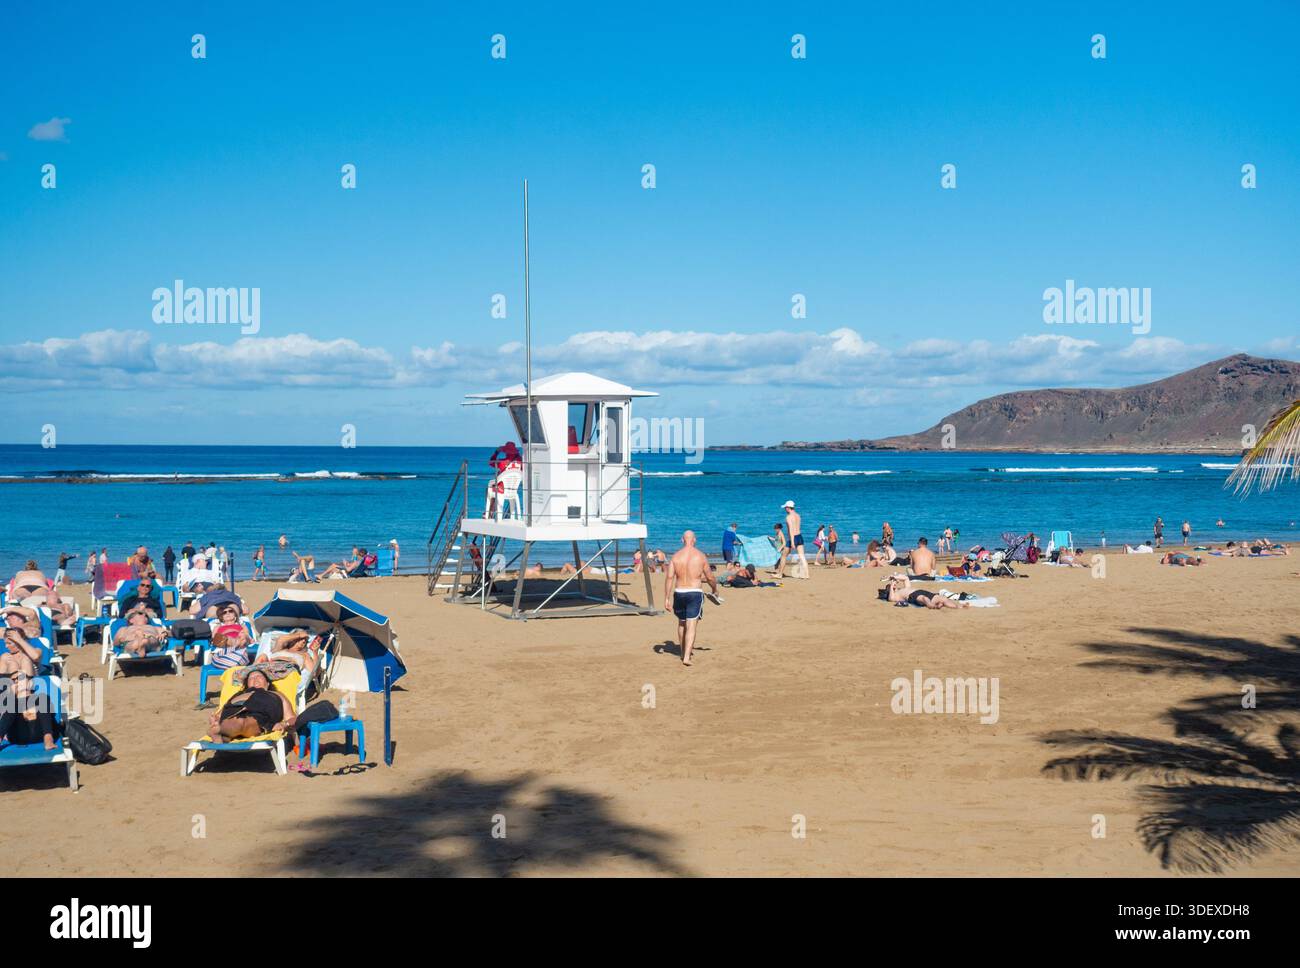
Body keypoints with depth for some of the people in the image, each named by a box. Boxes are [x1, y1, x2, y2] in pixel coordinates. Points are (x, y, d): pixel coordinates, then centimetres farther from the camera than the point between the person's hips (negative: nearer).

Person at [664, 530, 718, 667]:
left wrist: (666, 598, -2)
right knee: (691, 626, -4)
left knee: (681, 623, 22)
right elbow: (710, 577, 1)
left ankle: (684, 652, 37)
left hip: (679, 593, 3)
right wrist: (715, 589, 21)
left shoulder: (676, 556, 0)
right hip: (695, 593, -3)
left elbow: (669, 577, -5)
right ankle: (686, 657, -16)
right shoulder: (700, 556, -4)